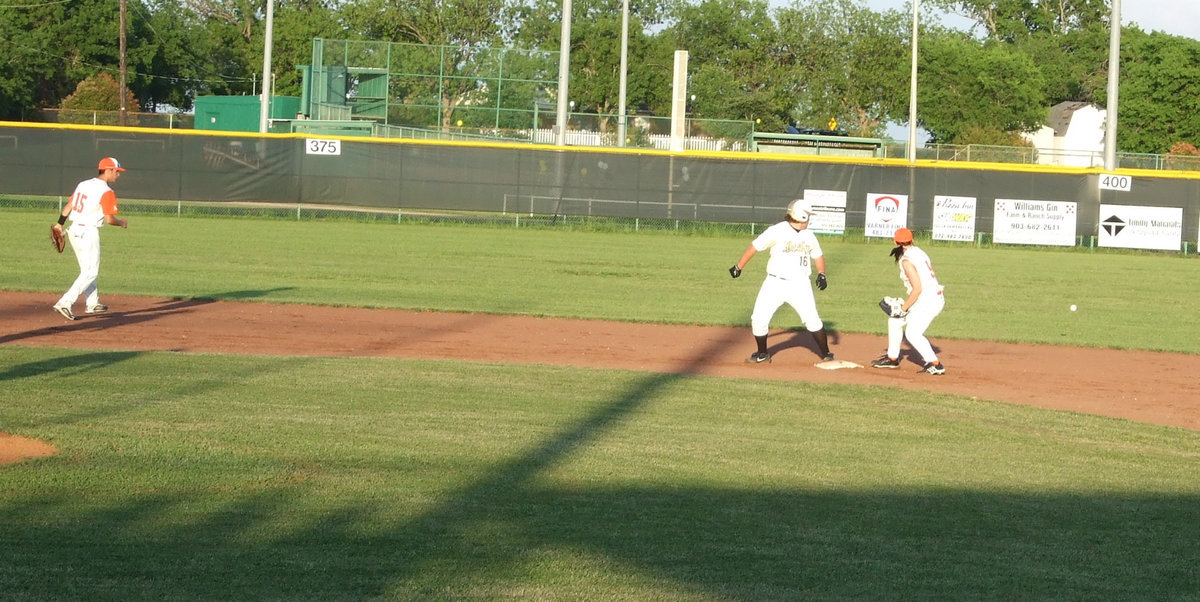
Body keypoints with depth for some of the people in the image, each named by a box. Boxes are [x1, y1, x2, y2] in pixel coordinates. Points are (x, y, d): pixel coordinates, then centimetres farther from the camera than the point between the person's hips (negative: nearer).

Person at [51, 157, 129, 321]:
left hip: (74, 230, 9)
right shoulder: (106, 192, -14)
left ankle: (92, 303, 30)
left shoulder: (83, 184, 9)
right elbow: (109, 219, -17)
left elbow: (68, 206, 13)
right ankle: (65, 303, -13)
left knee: (87, 269, 21)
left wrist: (59, 224, 23)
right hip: (89, 233, -9)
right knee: (90, 272, -2)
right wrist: (122, 223, 2)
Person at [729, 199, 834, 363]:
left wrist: (821, 274, 1)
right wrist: (738, 267, -4)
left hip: (800, 285, 2)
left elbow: (818, 255, 18)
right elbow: (755, 247, -5)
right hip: (776, 284, -2)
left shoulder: (808, 236, 6)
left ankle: (826, 354, 8)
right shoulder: (777, 231, -9)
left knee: (812, 319, -7)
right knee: (759, 319, -4)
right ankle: (762, 354, 17)